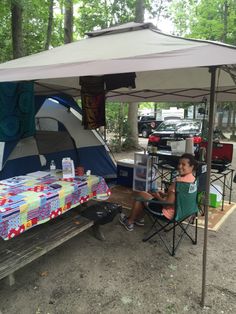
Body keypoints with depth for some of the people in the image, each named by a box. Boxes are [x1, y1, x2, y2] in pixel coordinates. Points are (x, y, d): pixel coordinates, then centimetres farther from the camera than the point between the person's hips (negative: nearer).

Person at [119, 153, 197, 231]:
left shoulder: (179, 181, -31)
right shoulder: (192, 178, -2)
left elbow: (168, 204, -29)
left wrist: (158, 197, -11)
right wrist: (165, 194, 6)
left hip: (168, 212, -9)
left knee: (140, 194, 6)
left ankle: (129, 222, 21)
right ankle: (139, 219, 33)